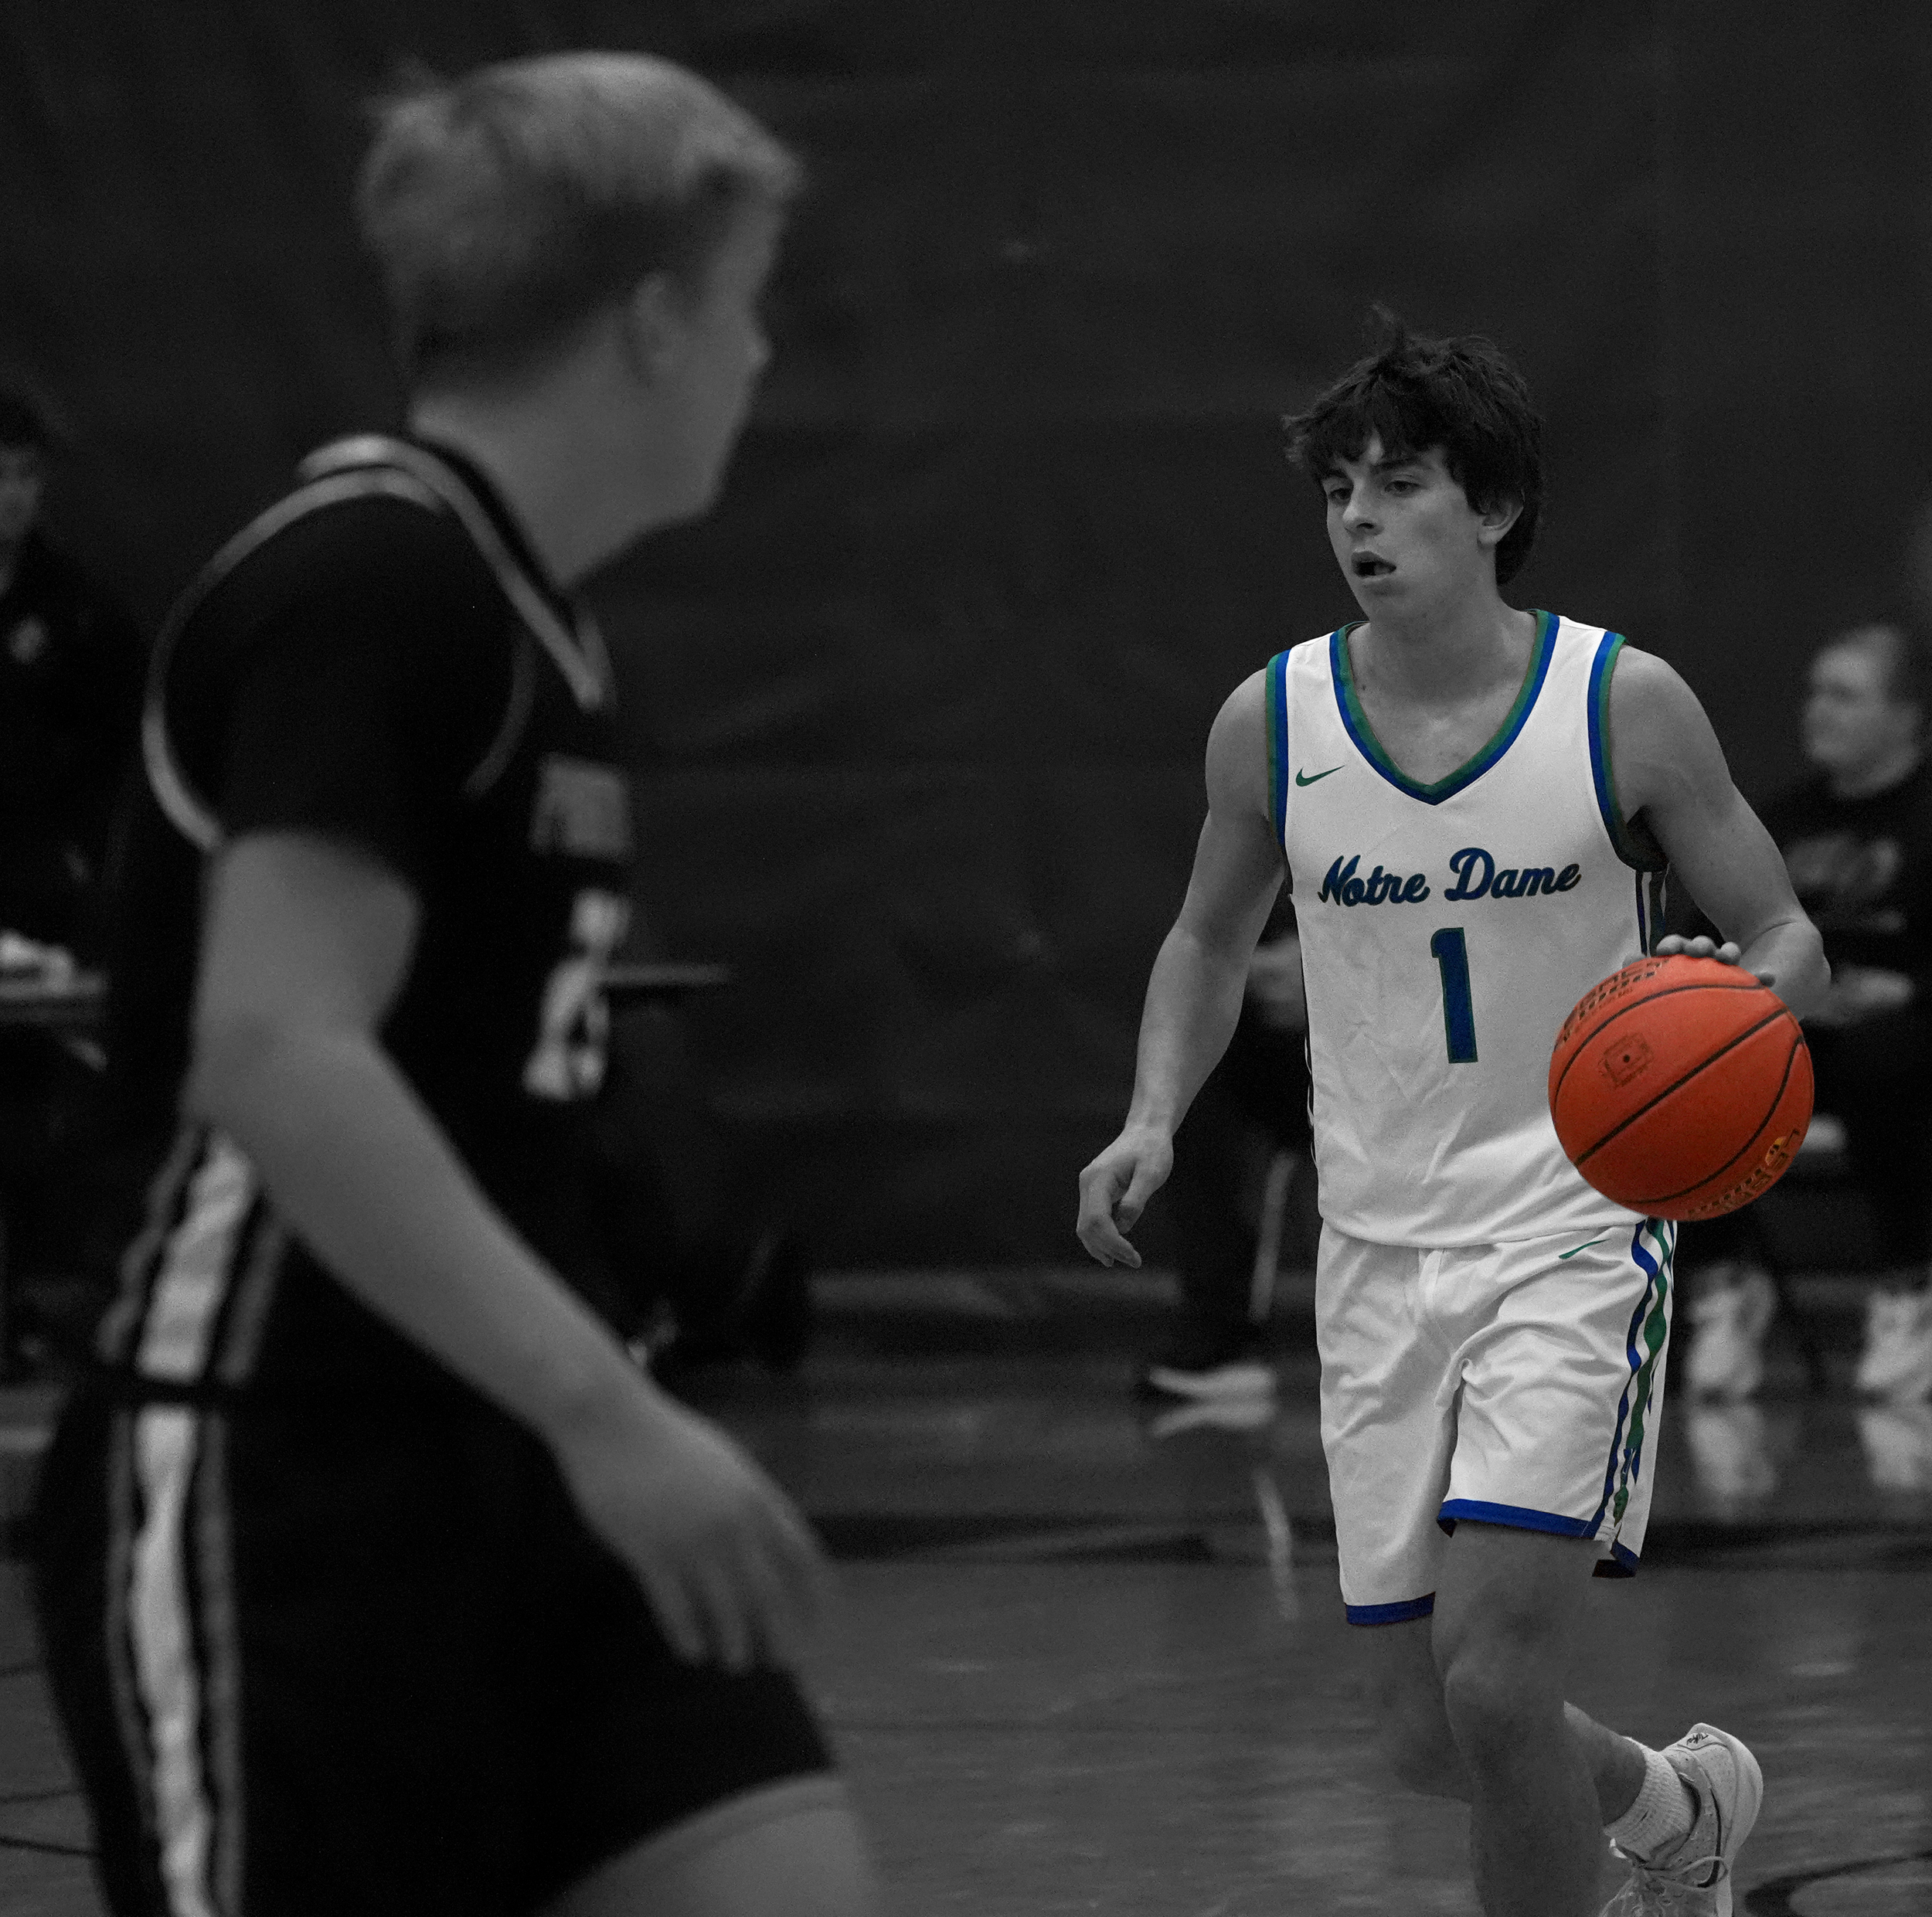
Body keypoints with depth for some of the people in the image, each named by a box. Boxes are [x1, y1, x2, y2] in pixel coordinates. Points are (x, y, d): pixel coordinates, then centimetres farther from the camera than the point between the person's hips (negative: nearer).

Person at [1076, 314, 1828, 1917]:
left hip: (1578, 1233, -4)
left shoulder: (1625, 707, -7)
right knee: (1428, 1739, 6)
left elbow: (1785, 938, 0)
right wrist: (1155, 1118, 1)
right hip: (1381, 1256, 4)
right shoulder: (1270, 722, 1)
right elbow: (1212, 941, 18)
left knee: (1493, 1681, -19)